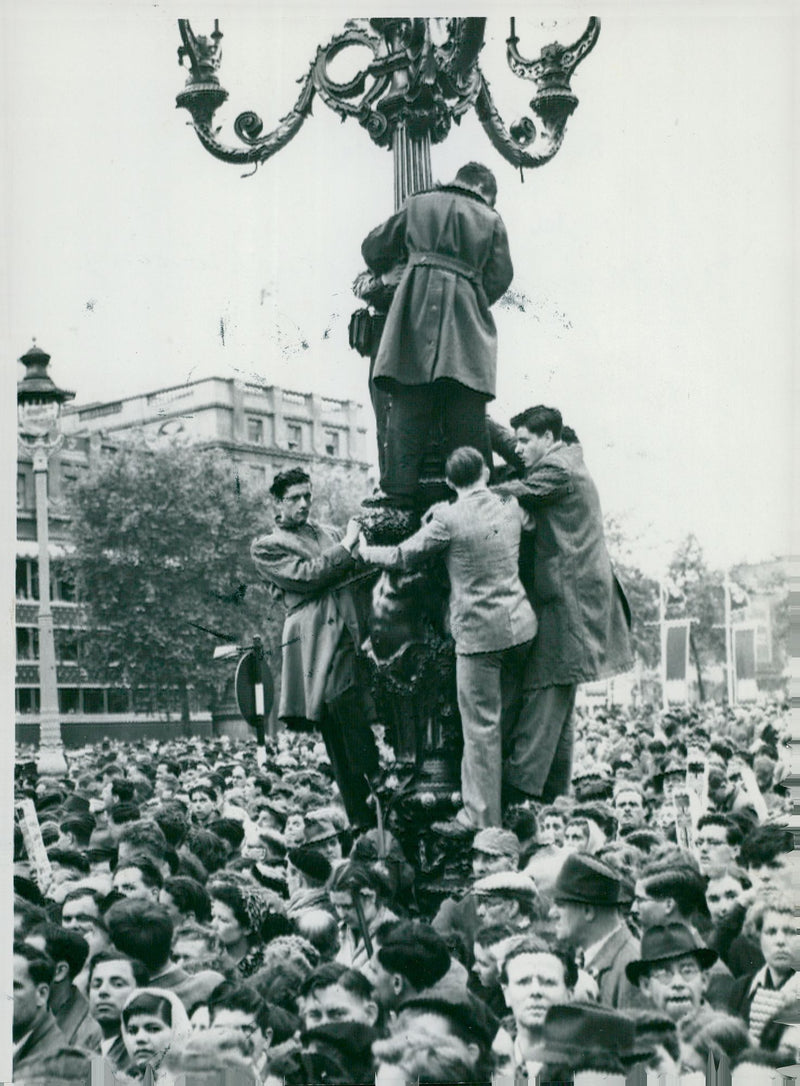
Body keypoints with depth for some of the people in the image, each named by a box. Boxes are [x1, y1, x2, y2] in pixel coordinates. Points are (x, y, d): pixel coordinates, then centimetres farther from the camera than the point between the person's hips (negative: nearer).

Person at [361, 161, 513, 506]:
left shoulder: (417, 205, 18)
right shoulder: (491, 221, 14)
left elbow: (375, 249, 24)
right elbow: (499, 279, 10)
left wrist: (383, 273, 44)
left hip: (415, 312, 1)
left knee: (407, 409, -3)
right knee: (467, 419, 0)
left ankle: (399, 494, -10)